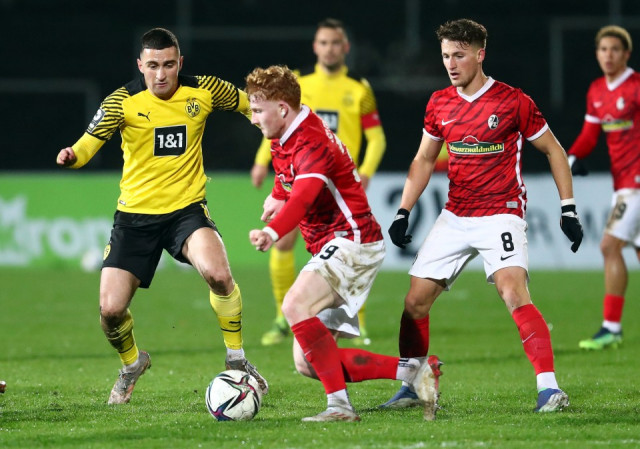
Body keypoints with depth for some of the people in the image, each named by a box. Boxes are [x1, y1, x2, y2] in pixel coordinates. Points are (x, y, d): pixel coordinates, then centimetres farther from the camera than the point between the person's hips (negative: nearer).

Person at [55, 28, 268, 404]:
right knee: (111, 310, -6)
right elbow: (88, 144, -19)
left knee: (218, 274, -30)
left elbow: (249, 104, 12)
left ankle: (237, 361, -7)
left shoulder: (204, 91, -5)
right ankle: (132, 364, 29)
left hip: (187, 208, 0)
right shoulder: (124, 101, -10)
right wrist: (71, 156, -41)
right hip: (135, 214, 0)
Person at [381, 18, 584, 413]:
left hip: (501, 214, -6)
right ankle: (412, 387, 19)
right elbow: (424, 161, 18)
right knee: (415, 302, 2)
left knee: (513, 293, -26)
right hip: (455, 217, 6)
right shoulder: (439, 104, 6)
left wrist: (569, 210, -4)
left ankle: (549, 387, -26)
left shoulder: (513, 102, -8)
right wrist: (403, 213, 9)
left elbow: (554, 150, 1)